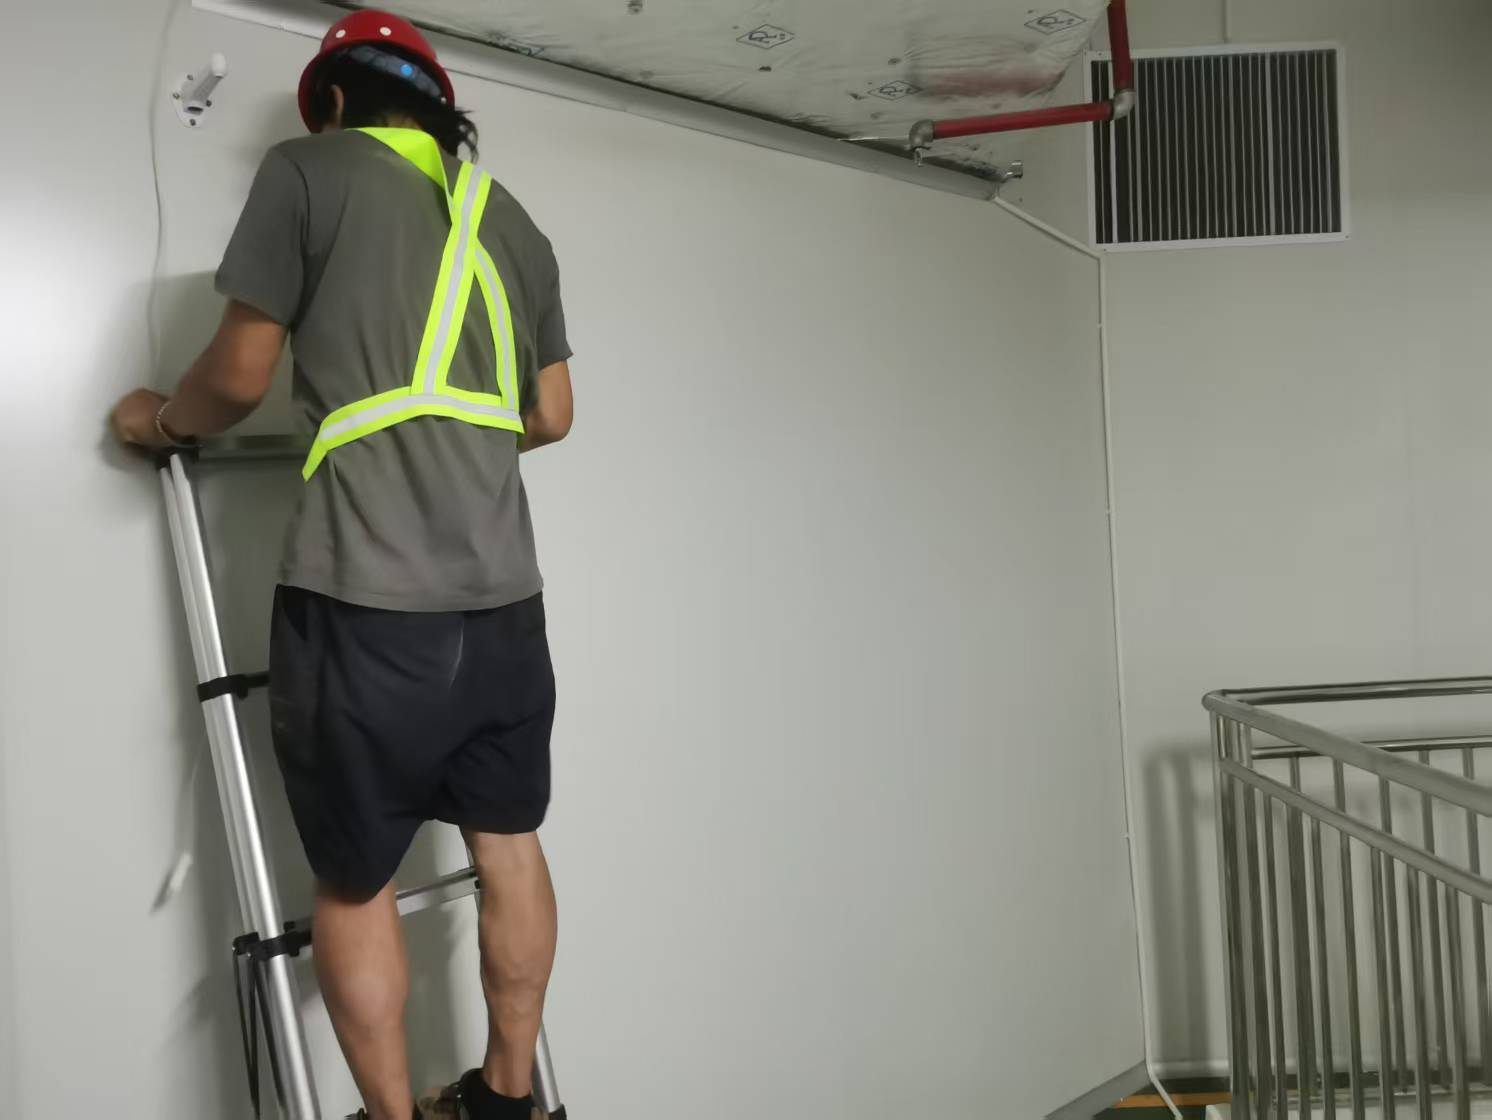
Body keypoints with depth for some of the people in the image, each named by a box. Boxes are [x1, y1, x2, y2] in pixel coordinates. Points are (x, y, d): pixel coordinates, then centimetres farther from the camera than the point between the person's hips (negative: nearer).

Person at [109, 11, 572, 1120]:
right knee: (509, 844, 17)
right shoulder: (511, 218, 17)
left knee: (356, 880, 10)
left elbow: (240, 375, 1)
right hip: (504, 592, 5)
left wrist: (162, 419, 22)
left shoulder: (308, 170, 3)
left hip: (365, 597, -5)